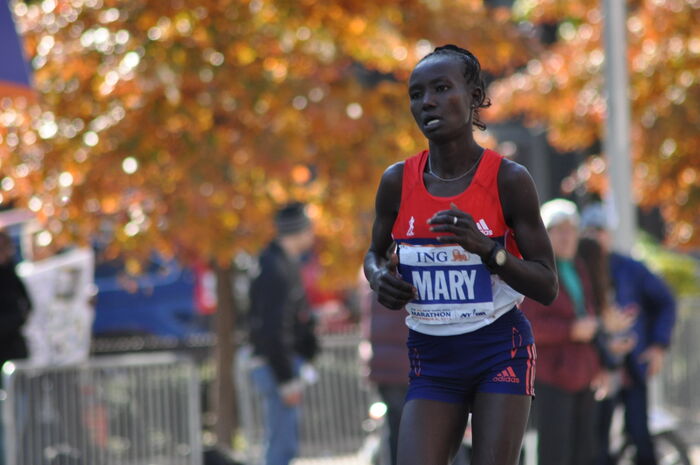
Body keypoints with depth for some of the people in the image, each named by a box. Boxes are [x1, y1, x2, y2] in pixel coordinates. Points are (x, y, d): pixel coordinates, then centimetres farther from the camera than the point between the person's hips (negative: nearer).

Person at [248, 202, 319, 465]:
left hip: (285, 362, 11)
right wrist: (287, 381, -22)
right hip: (277, 365, -11)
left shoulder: (285, 263, 14)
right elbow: (272, 332, -23)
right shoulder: (275, 270, -18)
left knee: (282, 444, 14)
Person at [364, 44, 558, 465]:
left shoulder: (509, 180, -10)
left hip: (500, 351, -2)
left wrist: (486, 249, -24)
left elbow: (548, 287, -8)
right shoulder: (398, 182, -2)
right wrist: (380, 277, -7)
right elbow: (376, 252, 18)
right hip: (431, 357, 2)